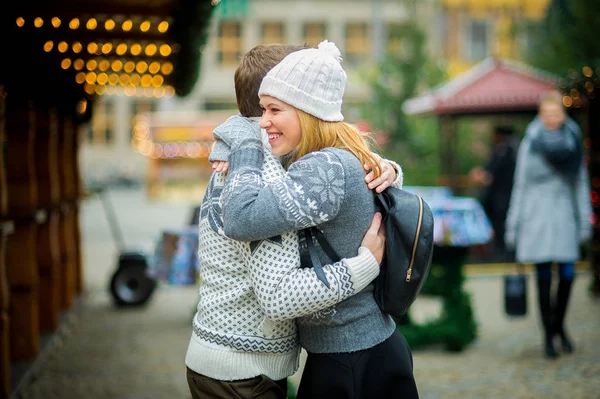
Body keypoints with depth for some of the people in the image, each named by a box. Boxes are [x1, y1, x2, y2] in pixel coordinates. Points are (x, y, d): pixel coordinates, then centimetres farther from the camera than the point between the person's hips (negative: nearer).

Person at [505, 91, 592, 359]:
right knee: (544, 277, -1)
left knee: (568, 274, -1)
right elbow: (520, 185, 1)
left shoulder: (572, 142, 5)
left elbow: (581, 183, 10)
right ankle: (548, 334, 12)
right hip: (537, 214, -2)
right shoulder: (530, 144, -2)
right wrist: (512, 227, 0)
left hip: (564, 214, 2)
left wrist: (585, 222, 8)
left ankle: (558, 324, 23)